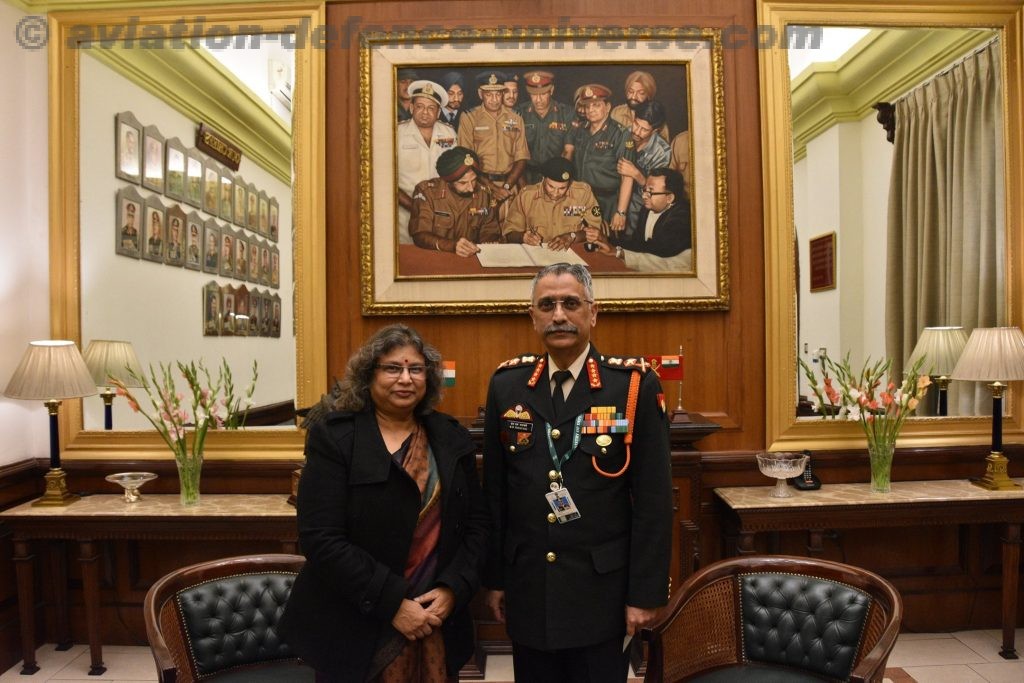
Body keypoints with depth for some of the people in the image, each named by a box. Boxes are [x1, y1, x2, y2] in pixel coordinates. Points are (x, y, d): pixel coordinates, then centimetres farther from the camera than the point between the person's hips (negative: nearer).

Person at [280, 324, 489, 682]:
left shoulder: (452, 438, 3)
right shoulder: (334, 437, -9)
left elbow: (476, 522, 5)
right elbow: (321, 538, -15)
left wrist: (452, 589, -9)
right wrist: (392, 603, -17)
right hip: (356, 629, -3)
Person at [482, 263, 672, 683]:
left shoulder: (634, 385, -9)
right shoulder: (506, 385, 1)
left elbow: (653, 499, -8)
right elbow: (494, 492, 5)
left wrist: (646, 593, -8)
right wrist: (493, 578, 7)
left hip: (602, 591, -2)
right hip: (527, 591, 3)